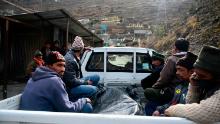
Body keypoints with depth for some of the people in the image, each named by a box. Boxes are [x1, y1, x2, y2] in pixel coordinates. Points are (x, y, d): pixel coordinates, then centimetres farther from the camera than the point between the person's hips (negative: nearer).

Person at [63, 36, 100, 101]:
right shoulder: (70, 60, -26)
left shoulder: (71, 53, 3)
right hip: (70, 88, -10)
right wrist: (86, 82, -13)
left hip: (76, 81, 10)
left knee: (96, 77, 7)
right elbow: (72, 81, -26)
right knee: (94, 89, -27)